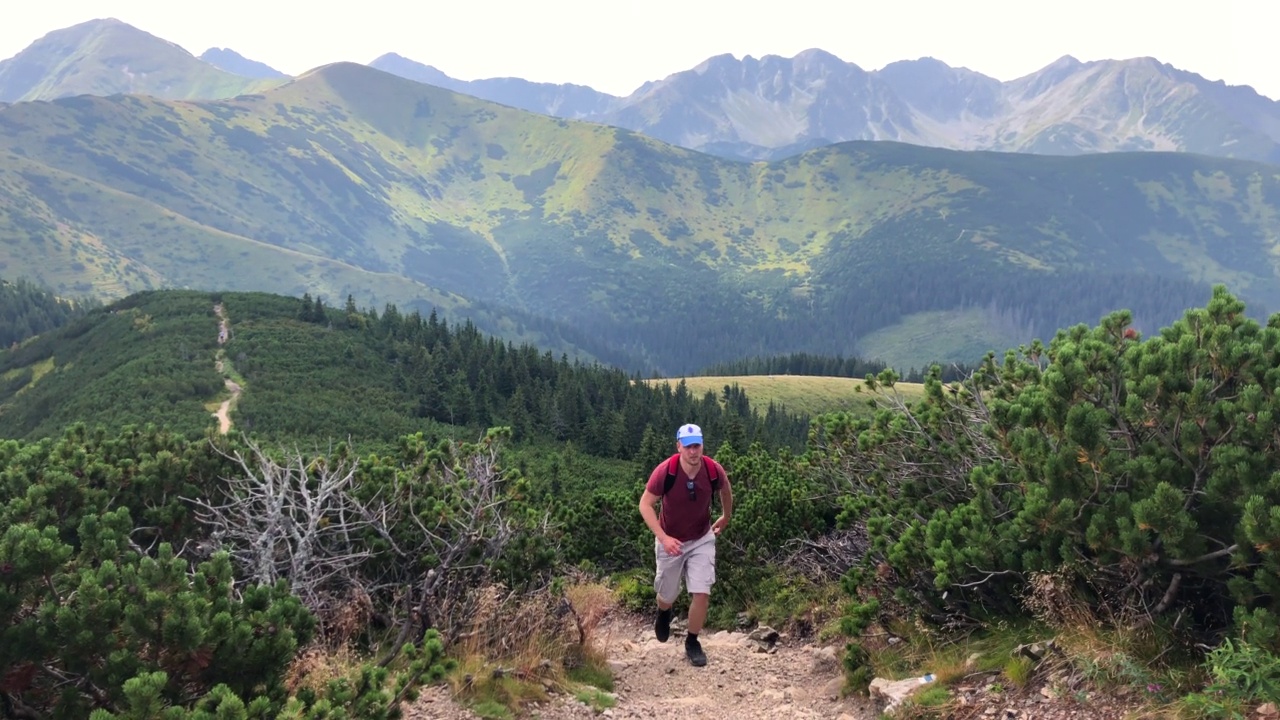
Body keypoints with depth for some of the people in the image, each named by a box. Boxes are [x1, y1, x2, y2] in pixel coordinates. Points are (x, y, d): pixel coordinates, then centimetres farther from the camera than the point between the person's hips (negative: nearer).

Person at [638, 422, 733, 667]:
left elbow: (725, 489, 5)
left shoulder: (714, 470, -20)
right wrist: (663, 538, -28)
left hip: (702, 539, 1)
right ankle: (663, 615, 53)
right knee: (668, 594, 15)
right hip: (670, 541, -1)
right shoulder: (665, 471, -28)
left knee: (702, 593, -8)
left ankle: (692, 642, 15)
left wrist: (726, 517, 19)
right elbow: (645, 505, -19)